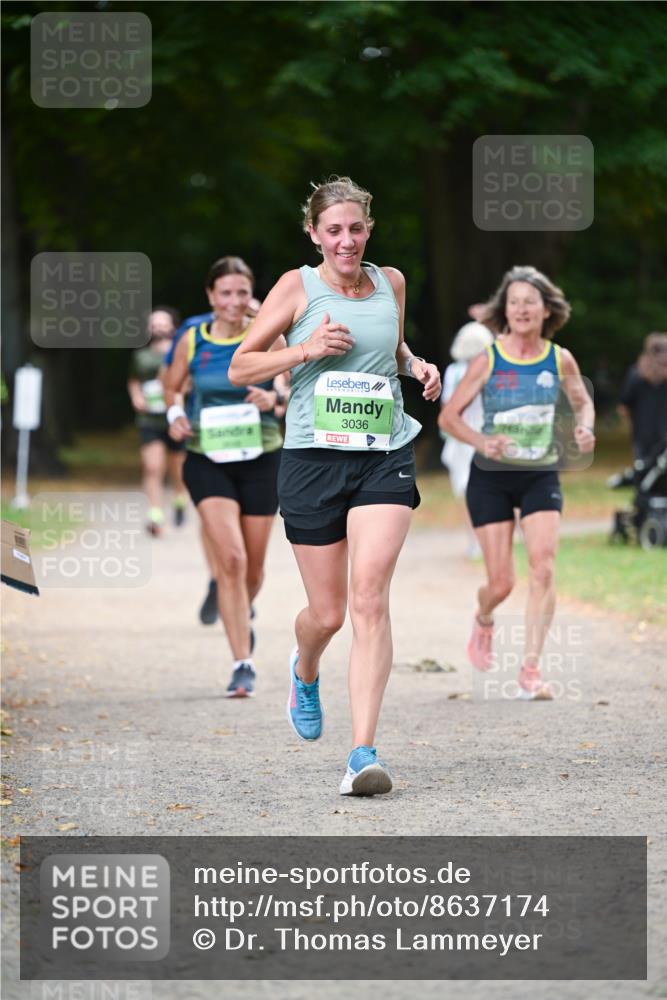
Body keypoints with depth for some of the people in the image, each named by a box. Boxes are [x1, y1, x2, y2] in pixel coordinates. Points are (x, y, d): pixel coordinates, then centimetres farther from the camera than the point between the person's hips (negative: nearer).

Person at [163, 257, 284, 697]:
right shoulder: (193, 341, 0)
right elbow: (171, 386, 15)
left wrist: (274, 399, -20)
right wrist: (176, 415, -5)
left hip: (261, 460, 1)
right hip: (208, 461, -1)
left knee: (253, 565, 10)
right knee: (230, 558, -17)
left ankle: (243, 617, 46)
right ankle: (242, 665, -14)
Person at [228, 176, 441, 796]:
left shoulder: (391, 283, 11)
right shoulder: (298, 287, 1)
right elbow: (239, 368, 2)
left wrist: (416, 366, 9)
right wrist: (306, 349, -12)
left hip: (385, 456, 1)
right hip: (313, 458, -1)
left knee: (369, 598, -16)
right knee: (327, 614, 5)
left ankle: (363, 752, -19)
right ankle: (304, 672, 43)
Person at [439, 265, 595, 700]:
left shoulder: (560, 360, -3)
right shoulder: (488, 361, -9)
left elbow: (583, 402, 16)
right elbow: (449, 416, -4)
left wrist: (585, 427, -7)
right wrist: (482, 441, -22)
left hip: (542, 476, 1)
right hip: (492, 478, -1)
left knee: (543, 569, -17)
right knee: (501, 583, -1)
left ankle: (531, 669, -13)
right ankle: (483, 623, 36)